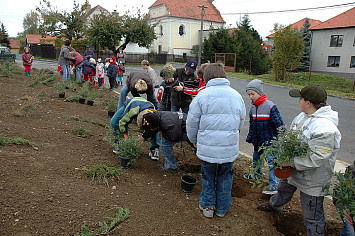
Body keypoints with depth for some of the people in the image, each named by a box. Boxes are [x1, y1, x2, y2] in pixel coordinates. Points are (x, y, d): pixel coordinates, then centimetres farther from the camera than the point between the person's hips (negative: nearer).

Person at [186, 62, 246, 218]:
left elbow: (192, 123, -5)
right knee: (225, 177, 20)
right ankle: (222, 208, 36)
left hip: (207, 147, -2)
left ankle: (208, 206, 33)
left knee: (208, 176, 18)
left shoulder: (202, 95, -10)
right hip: (230, 147, 3)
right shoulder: (236, 95, 2)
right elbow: (241, 121, 13)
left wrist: (194, 140, 12)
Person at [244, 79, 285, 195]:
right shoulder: (253, 107, 4)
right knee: (256, 158, 24)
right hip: (258, 141, 7)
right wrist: (250, 138, 17)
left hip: (269, 141, -7)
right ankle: (257, 174, 47)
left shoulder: (270, 106, -17)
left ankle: (274, 185, 7)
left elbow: (279, 124, -14)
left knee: (271, 161, -3)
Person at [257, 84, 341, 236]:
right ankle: (275, 205, 64)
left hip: (313, 180, -9)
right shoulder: (303, 116, -3)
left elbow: (316, 160, -31)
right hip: (294, 169, 10)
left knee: (312, 216, 6)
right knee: (284, 188, 35)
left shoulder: (326, 129, -31)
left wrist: (290, 162, -25)